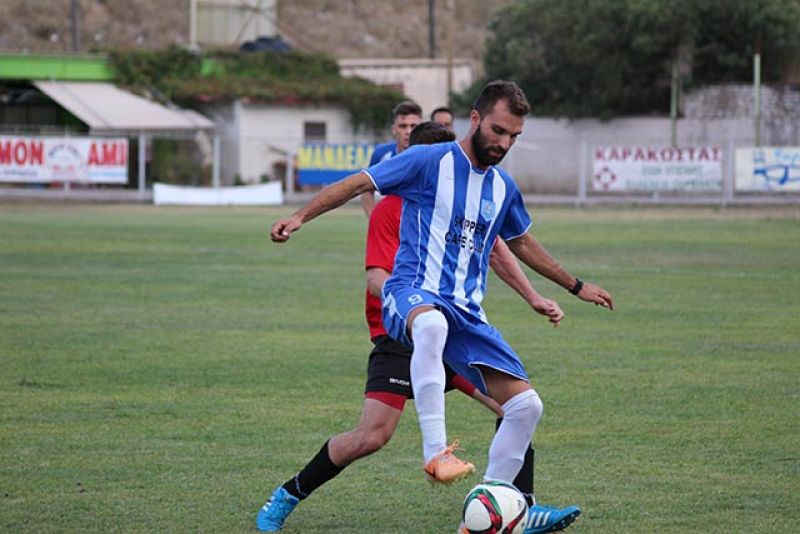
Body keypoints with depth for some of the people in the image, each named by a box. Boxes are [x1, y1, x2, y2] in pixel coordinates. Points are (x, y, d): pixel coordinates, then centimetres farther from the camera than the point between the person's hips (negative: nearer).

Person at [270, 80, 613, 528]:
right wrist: (301, 217, -16)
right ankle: (436, 454, -51)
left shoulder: (504, 188, 16)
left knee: (527, 405, -7)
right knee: (432, 324, -45)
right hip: (413, 292, -7)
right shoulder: (429, 162, -3)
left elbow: (521, 243, 34)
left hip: (468, 314, 7)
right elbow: (357, 184, -4)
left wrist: (575, 286, 42)